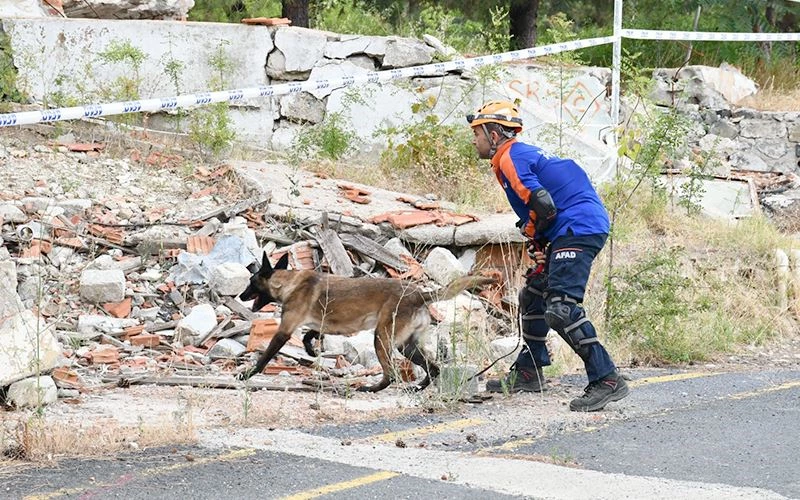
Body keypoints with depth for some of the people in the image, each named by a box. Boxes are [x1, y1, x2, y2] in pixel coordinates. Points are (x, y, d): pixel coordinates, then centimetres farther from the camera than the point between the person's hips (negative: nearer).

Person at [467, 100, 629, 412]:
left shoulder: (510, 158, -8)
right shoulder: (523, 153, 24)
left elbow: (543, 204, -19)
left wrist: (533, 233, 1)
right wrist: (540, 244, 15)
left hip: (578, 230, -11)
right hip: (575, 231, 11)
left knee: (560, 309, -20)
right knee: (533, 296, 21)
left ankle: (607, 380, -21)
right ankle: (528, 373, 31)